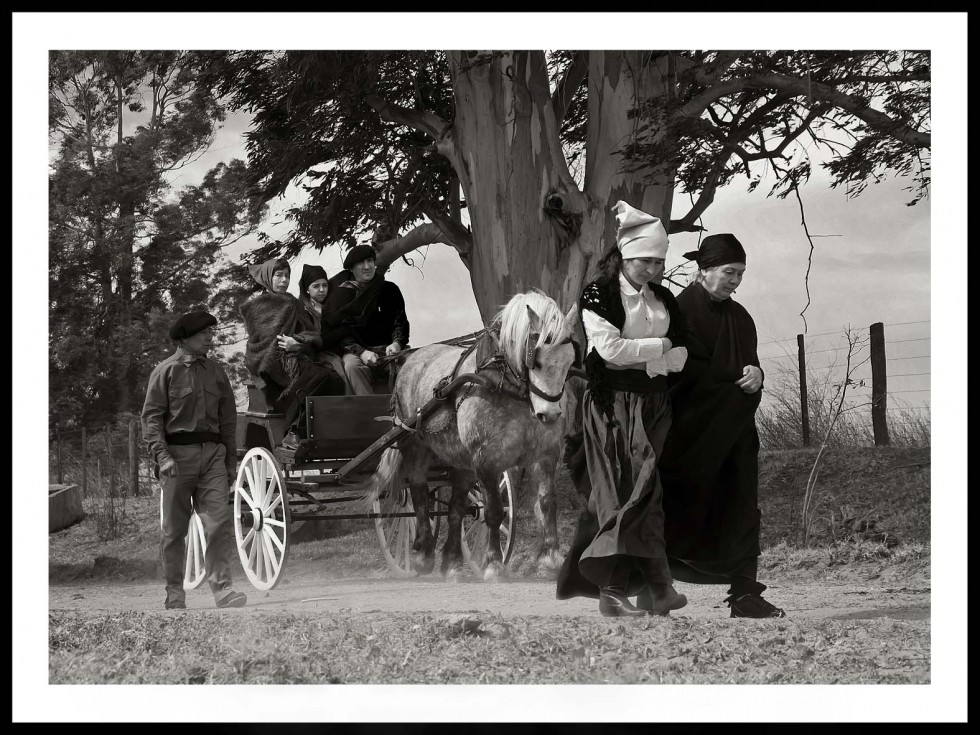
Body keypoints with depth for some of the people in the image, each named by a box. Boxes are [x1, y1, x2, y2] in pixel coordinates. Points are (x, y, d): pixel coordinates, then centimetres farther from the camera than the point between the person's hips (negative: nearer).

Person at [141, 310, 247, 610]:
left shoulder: (215, 372, 14)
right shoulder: (165, 371, 0)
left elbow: (227, 419, 19)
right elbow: (151, 417, -4)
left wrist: (231, 460, 16)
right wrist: (162, 456, -16)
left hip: (212, 453, 3)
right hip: (178, 453, -3)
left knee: (220, 520, -10)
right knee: (174, 529, 3)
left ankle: (222, 588, -13)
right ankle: (175, 594, 12)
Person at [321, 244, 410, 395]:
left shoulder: (390, 290, 16)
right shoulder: (342, 293, 9)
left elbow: (400, 322, 14)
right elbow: (342, 334, 1)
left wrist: (397, 343, -9)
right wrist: (361, 352, -17)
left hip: (388, 349, 2)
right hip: (357, 351, -2)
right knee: (352, 366, -37)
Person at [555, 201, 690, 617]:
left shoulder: (663, 299, 14)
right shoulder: (598, 296, -3)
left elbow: (679, 358, 9)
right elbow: (610, 349, -15)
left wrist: (642, 359, -9)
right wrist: (660, 345, -5)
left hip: (653, 403, 6)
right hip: (612, 404, -6)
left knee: (643, 490, -1)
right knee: (631, 489, -12)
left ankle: (612, 587, -1)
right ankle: (656, 585, -16)